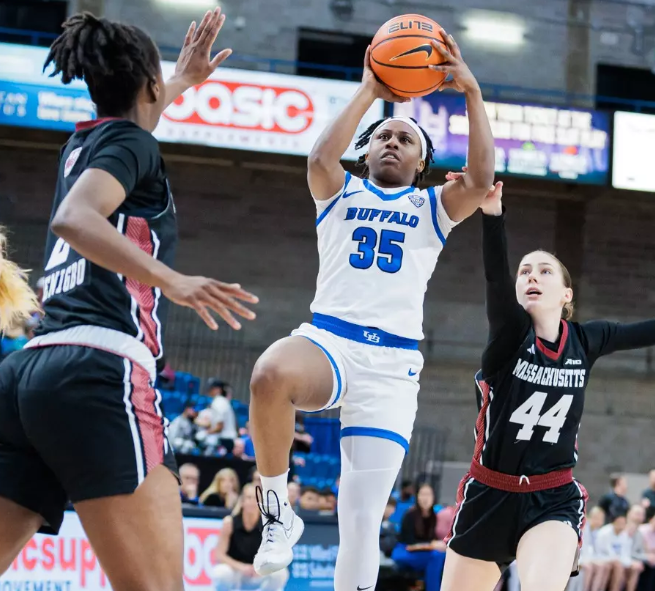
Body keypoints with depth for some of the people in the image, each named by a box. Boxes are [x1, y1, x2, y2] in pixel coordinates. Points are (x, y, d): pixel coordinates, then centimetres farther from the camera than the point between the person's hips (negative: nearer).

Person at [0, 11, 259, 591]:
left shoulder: (82, 145, 26)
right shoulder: (131, 142, 3)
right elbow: (74, 219, -18)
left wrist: (184, 82, 64)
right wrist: (174, 281, -27)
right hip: (99, 374, -8)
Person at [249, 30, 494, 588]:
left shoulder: (432, 207, 18)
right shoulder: (342, 192, 17)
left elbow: (480, 180, -4)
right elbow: (321, 159, -7)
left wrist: (472, 92, -5)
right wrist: (369, 91, 0)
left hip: (393, 366, 1)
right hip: (328, 341, -1)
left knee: (362, 522, -8)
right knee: (271, 374, -38)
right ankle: (277, 510, -17)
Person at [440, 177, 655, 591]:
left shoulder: (586, 341, 0)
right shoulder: (510, 335, -8)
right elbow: (496, 277, -27)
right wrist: (492, 211, -45)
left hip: (554, 500, 0)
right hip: (489, 496, 0)